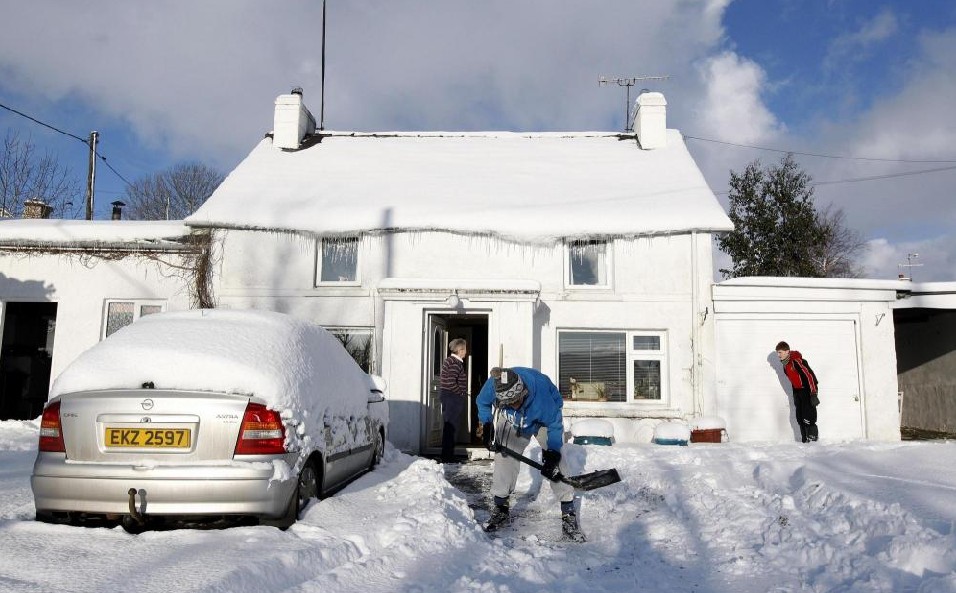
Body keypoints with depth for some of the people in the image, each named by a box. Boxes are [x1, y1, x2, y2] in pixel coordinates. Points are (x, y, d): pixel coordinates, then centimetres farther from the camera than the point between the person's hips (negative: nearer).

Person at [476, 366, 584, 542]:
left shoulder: (542, 398, -45)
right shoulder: (492, 385, -35)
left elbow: (555, 424, -27)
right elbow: (483, 403, -9)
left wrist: (552, 454, -31)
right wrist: (487, 427, -14)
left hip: (544, 420, -3)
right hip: (512, 422, 4)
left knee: (556, 461, -13)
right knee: (504, 455, -4)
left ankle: (569, 515, -6)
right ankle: (501, 509, 11)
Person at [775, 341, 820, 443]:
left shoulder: (797, 361, -20)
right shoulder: (785, 364, 9)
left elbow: (809, 375, -24)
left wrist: (813, 394, -28)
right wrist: (795, 395, 20)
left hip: (808, 390, -9)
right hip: (798, 391, 9)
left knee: (808, 419, -15)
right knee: (800, 418, 8)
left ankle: (813, 438, -6)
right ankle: (805, 440, 15)